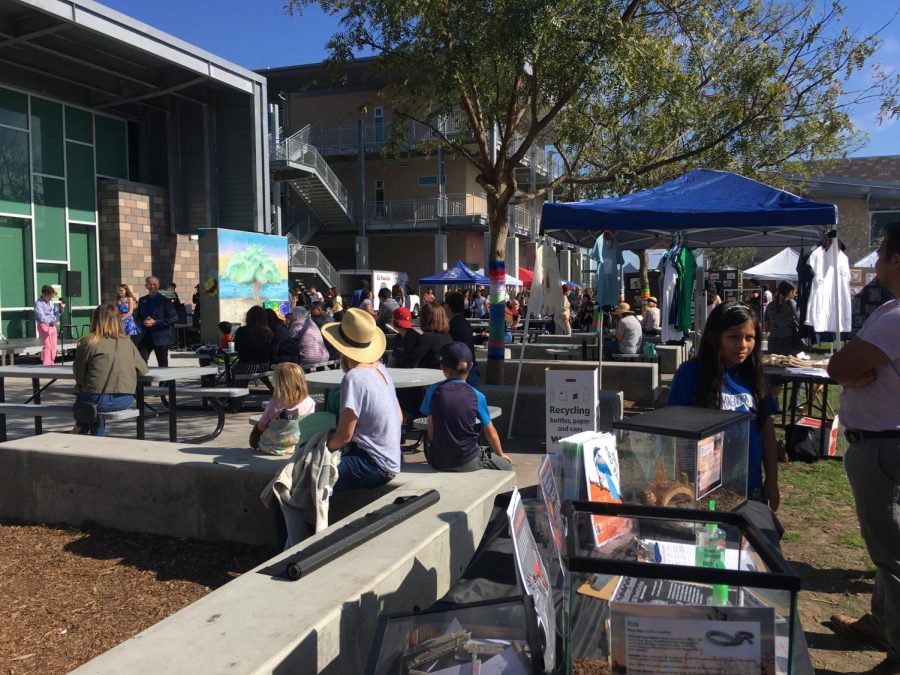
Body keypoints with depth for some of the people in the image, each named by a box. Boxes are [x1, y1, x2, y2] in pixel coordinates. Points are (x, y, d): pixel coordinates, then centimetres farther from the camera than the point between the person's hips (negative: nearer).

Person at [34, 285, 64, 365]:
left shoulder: (51, 302, 7)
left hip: (52, 325, 7)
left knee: (53, 347, 9)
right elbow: (42, 317, -17)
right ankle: (45, 365, -7)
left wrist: (61, 309, -8)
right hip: (44, 325, -7)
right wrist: (51, 322, -16)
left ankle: (51, 364, 18)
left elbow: (55, 314, 10)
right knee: (47, 346, -11)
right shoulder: (38, 304, -12)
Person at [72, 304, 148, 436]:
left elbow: (79, 375, -1)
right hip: (125, 401, 3)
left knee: (80, 392, 30)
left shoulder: (87, 343, -5)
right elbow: (143, 370, 9)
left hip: (99, 400, -3)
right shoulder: (127, 342, 4)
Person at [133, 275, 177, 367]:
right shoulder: (142, 300, 13)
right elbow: (136, 318, 16)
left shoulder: (165, 301, -1)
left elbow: (174, 319, -8)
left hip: (161, 338, -3)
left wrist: (155, 322, -16)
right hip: (144, 336, 3)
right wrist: (143, 322, -8)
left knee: (162, 365, 5)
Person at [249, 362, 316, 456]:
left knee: (257, 427, 29)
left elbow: (261, 427, -11)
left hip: (271, 449, -3)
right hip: (295, 448, 3)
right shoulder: (309, 403, -19)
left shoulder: (273, 404, -23)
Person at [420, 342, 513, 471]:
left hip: (437, 461, 3)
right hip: (467, 463, -3)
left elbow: (431, 428, 3)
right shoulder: (476, 396, -8)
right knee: (506, 465, 18)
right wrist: (500, 454, 21)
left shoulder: (433, 390, -5)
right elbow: (490, 432, 2)